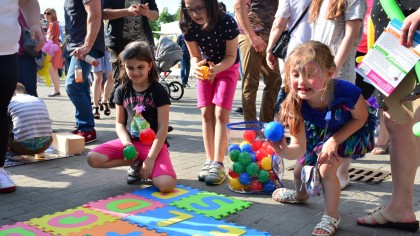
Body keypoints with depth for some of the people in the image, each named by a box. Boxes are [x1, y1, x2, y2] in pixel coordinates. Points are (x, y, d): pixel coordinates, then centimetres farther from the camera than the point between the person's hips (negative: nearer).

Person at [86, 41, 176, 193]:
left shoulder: (158, 91, -10)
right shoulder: (122, 91, 2)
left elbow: (163, 127, -12)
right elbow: (119, 123, 7)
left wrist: (150, 159, -18)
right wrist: (126, 143, -15)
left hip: (154, 144, -4)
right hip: (131, 141, 4)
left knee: (166, 185, -29)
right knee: (93, 158, -18)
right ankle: (136, 164, 1)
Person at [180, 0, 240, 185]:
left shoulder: (227, 23, -32)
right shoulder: (187, 26, -22)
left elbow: (231, 56, -20)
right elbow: (194, 56, -11)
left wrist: (216, 68, -39)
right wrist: (196, 67, -34)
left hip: (227, 68, -3)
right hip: (204, 68, 3)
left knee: (220, 114, -13)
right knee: (206, 114, -2)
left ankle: (218, 164, -13)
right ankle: (209, 161, 3)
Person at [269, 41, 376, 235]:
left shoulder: (346, 92, -42)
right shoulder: (296, 103, -33)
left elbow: (360, 118, -19)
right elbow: (299, 148, -32)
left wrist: (334, 141, -28)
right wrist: (285, 151, -56)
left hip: (352, 131, -4)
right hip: (320, 131, 4)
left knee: (327, 168, -19)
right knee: (302, 161, 12)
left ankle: (331, 216, 6)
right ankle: (301, 194, 49)